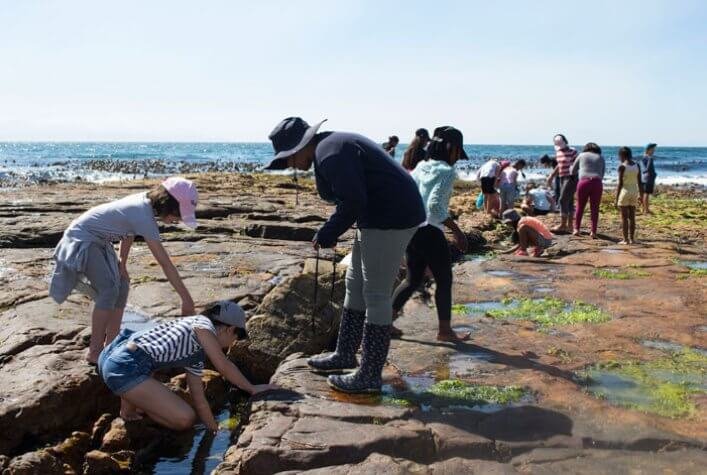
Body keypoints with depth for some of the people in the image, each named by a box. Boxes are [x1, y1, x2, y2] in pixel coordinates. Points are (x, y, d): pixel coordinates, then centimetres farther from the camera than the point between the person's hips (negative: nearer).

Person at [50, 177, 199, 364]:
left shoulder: (145, 202, -7)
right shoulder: (144, 217, -32)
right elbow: (165, 263, -32)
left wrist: (122, 263, 0)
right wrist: (187, 299, -29)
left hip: (98, 241, 9)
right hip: (81, 238, -9)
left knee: (122, 285, 4)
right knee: (109, 289, -19)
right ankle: (95, 352, -11)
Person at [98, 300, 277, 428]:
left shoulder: (197, 355, 25)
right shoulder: (202, 324, 2)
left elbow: (199, 400, 27)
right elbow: (224, 367, -3)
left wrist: (216, 431, 30)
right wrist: (252, 388, 8)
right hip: (126, 368, -10)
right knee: (185, 419, -7)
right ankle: (130, 410, 5)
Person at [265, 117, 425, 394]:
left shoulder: (331, 153, -18)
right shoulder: (331, 147, 16)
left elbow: (353, 202, -25)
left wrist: (327, 234, -11)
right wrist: (331, 231, 7)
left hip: (392, 218, -11)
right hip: (380, 217, 11)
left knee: (376, 296, -5)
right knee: (355, 286, 18)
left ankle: (370, 376, 4)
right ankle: (345, 355, 31)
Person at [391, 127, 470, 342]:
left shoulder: (421, 167, 12)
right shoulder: (447, 172, -11)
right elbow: (435, 205, -22)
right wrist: (457, 231, -18)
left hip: (411, 229, 8)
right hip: (430, 232, -8)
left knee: (413, 279, 19)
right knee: (444, 280, 7)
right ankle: (445, 330, 14)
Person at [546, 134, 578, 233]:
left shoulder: (572, 151, -11)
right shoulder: (558, 152, 12)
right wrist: (551, 176, 22)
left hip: (571, 178, -8)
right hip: (562, 178, 8)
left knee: (563, 200, -11)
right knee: (569, 201, 12)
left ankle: (563, 225, -8)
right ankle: (569, 225, 17)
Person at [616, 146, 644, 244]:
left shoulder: (622, 167, -13)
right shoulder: (637, 165, 2)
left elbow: (620, 184, -14)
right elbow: (639, 182, 5)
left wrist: (616, 198, -11)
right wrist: (641, 195, 14)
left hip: (624, 192, -5)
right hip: (634, 192, 5)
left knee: (624, 217, 0)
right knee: (632, 217, 11)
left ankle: (625, 239, 1)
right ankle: (632, 238, 13)